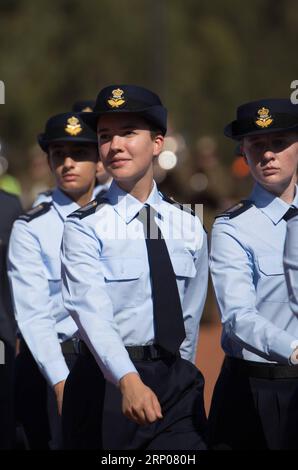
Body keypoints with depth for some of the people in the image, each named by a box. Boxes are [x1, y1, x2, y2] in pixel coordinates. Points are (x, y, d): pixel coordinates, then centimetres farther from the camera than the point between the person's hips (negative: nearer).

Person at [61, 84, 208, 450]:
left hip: (177, 381, 3)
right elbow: (92, 312, -21)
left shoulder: (188, 226, 7)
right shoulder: (85, 228, -7)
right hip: (108, 384, -3)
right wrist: (128, 380, -35)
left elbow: (190, 314, 12)